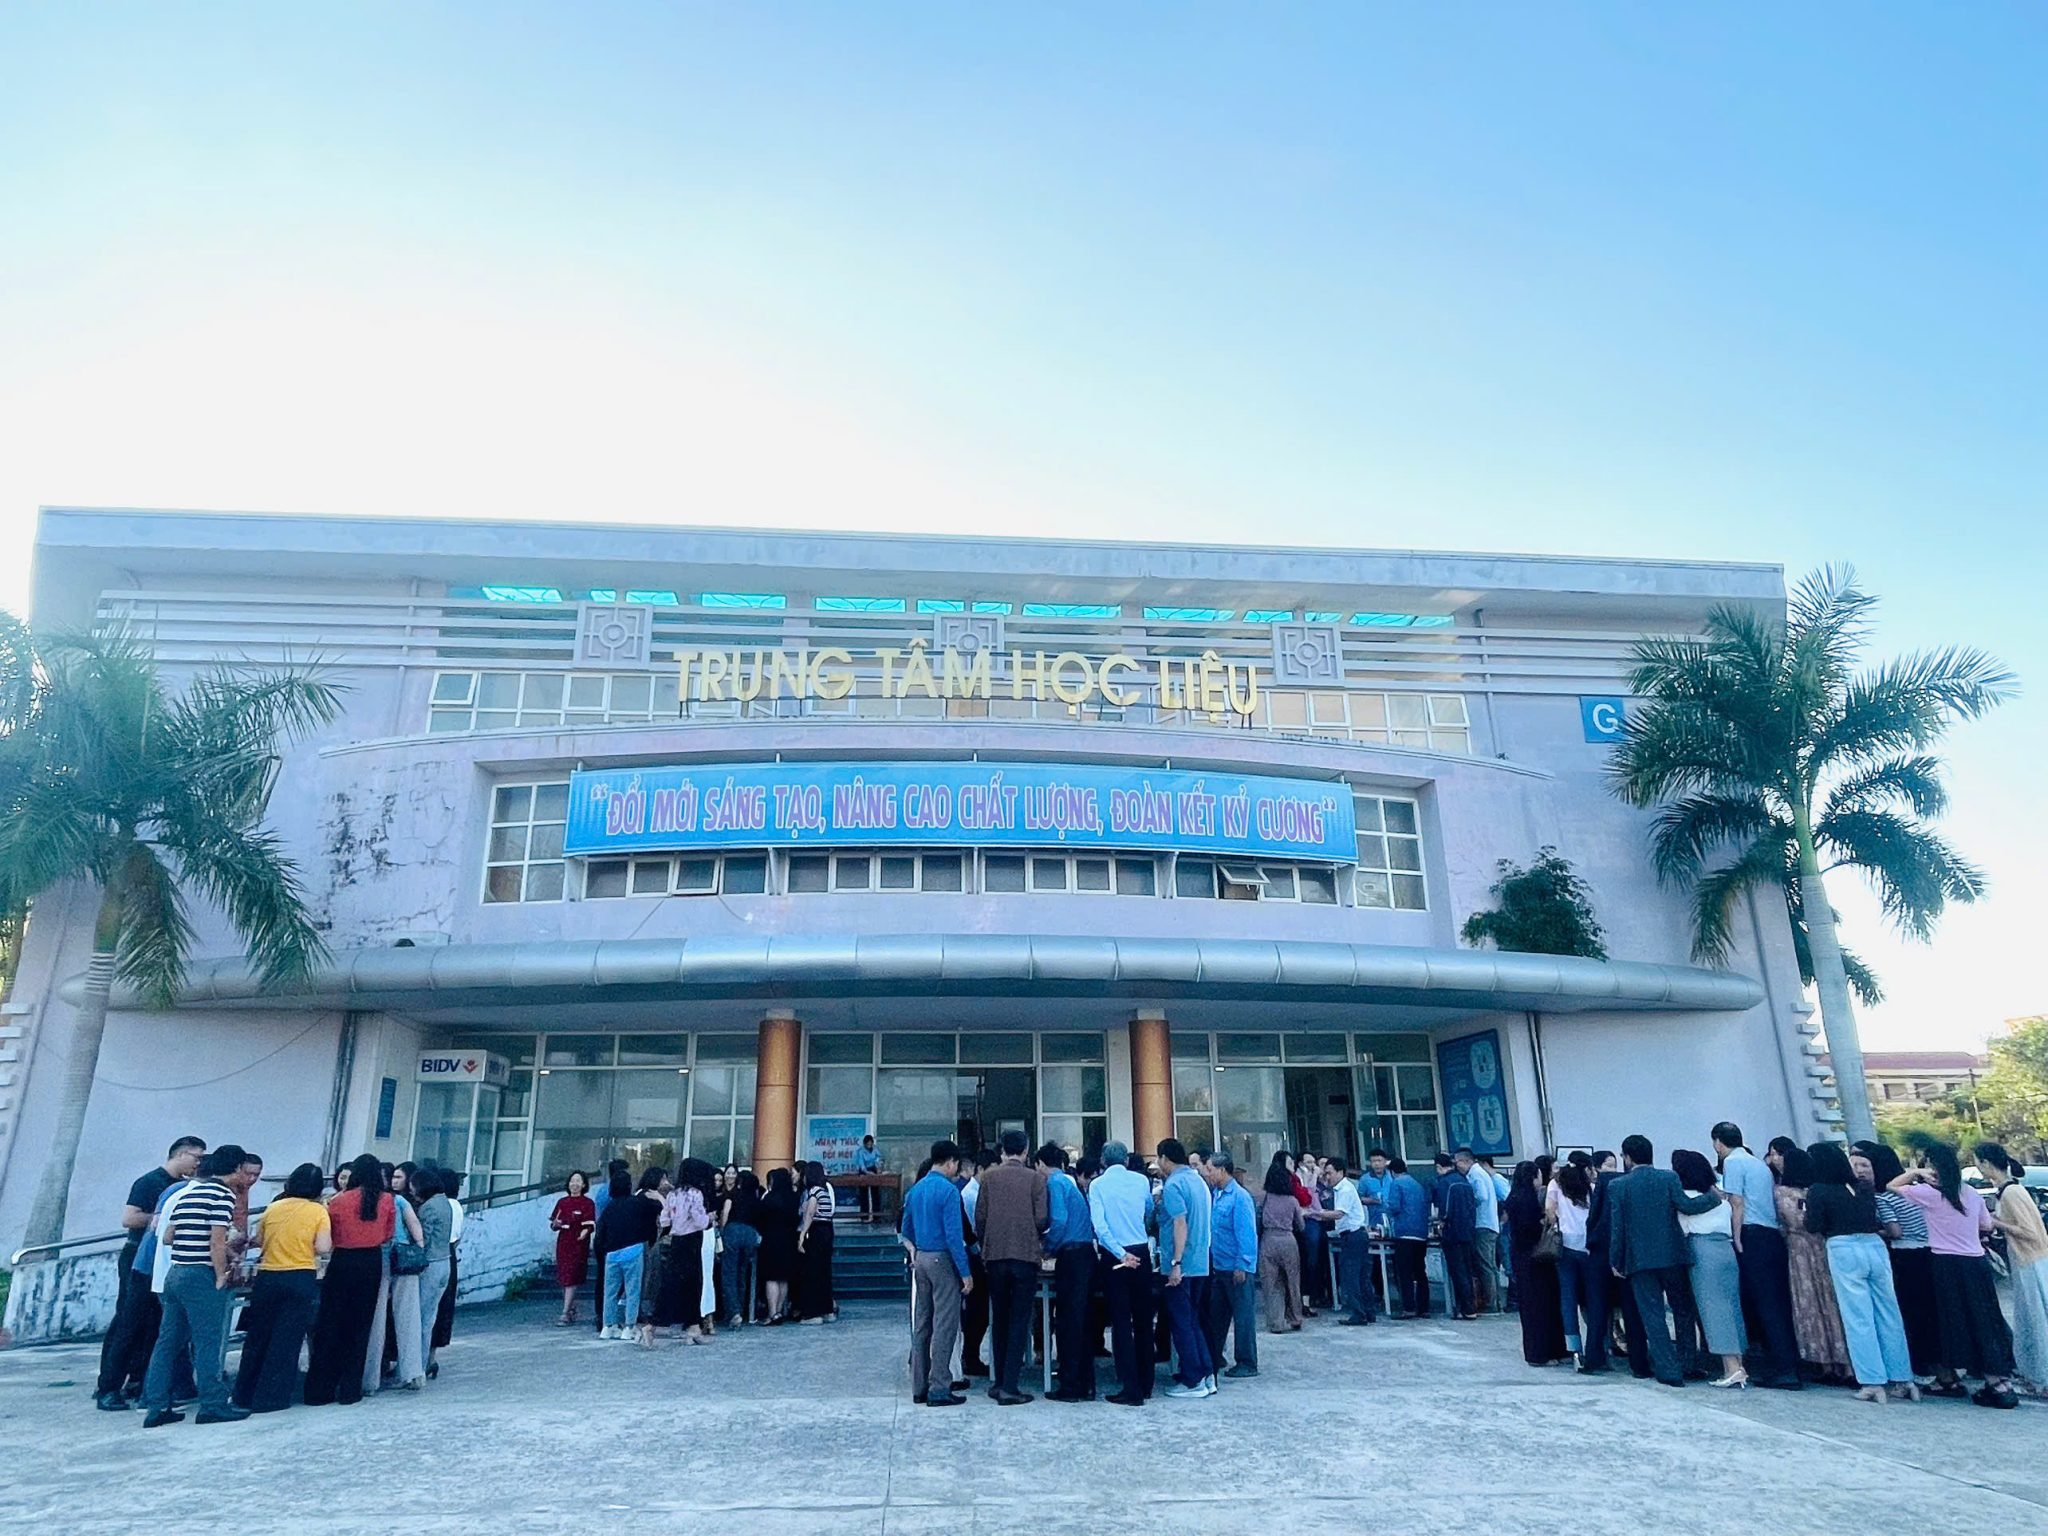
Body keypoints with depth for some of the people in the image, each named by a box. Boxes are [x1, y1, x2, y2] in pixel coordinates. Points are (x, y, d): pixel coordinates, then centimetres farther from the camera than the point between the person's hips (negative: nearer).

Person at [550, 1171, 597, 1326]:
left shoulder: (588, 1203, -3)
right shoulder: (562, 1202, 10)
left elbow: (590, 1225, -9)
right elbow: (553, 1225, 13)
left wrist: (585, 1231, -30)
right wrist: (555, 1225, -10)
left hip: (579, 1245, -5)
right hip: (563, 1244, 5)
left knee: (571, 1278, -9)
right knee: (563, 1278, 9)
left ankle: (565, 1314, -8)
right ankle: (571, 1310, 24)